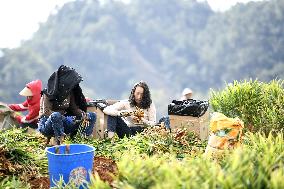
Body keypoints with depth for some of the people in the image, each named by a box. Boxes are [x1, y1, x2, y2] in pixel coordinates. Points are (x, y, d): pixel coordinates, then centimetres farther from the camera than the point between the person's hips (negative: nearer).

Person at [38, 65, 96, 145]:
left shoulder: (70, 92, 4)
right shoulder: (49, 93, -13)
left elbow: (74, 108, 10)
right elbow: (46, 112, -20)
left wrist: (83, 114, -13)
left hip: (62, 122, 6)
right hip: (46, 125, -6)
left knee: (92, 116, -3)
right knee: (56, 115, -42)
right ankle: (59, 144, -35)